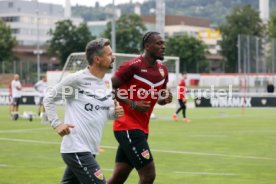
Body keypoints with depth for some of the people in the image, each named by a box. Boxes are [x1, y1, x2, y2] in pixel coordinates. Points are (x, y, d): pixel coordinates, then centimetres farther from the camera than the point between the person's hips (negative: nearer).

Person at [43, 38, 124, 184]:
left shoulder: (104, 83, 11)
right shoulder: (77, 79, -11)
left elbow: (105, 111, 20)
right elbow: (48, 98, -4)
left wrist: (115, 112, -2)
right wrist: (56, 123, -13)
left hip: (88, 150, 8)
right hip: (76, 148, -8)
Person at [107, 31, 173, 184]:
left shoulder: (163, 70, 9)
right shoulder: (133, 66, -14)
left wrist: (165, 99, -1)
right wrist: (132, 104, -17)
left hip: (141, 128, 8)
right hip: (128, 127, -8)